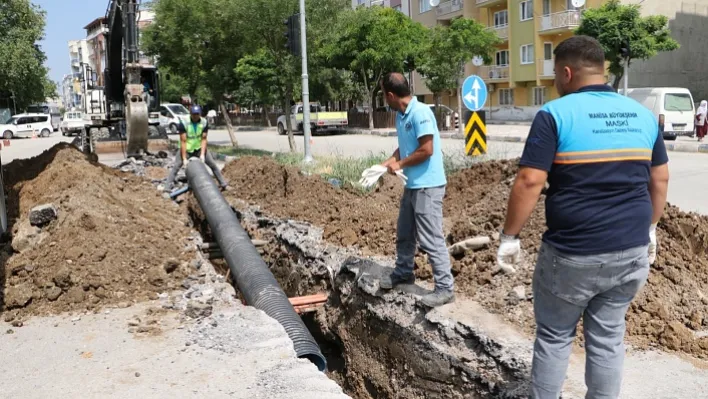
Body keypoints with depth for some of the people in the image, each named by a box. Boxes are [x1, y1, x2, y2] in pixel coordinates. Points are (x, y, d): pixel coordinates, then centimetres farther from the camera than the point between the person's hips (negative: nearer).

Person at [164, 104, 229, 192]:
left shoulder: (204, 123, -15)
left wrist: (202, 154, -22)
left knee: (213, 165, 1)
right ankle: (167, 188, -11)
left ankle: (224, 184, 12)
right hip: (186, 149, -3)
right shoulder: (183, 123, -24)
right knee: (176, 167, -14)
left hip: (199, 148, 3)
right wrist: (184, 158, -27)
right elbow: (183, 141, -24)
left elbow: (204, 139, -12)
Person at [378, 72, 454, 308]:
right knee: (405, 234, 21)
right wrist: (385, 165, 7)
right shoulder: (400, 115, 9)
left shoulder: (420, 113, -19)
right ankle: (403, 273, 38)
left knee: (431, 239, -6)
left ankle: (445, 288, 2)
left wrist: (400, 165, -11)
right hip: (412, 185, 10)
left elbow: (426, 150, -22)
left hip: (428, 185, -10)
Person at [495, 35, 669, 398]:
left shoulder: (555, 114, -11)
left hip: (573, 255, -5)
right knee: (608, 337, 17)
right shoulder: (642, 114, 7)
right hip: (631, 250, 5)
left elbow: (529, 182, -18)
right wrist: (649, 229, 24)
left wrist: (509, 237, -9)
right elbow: (660, 180, 14)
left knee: (554, 336, 12)